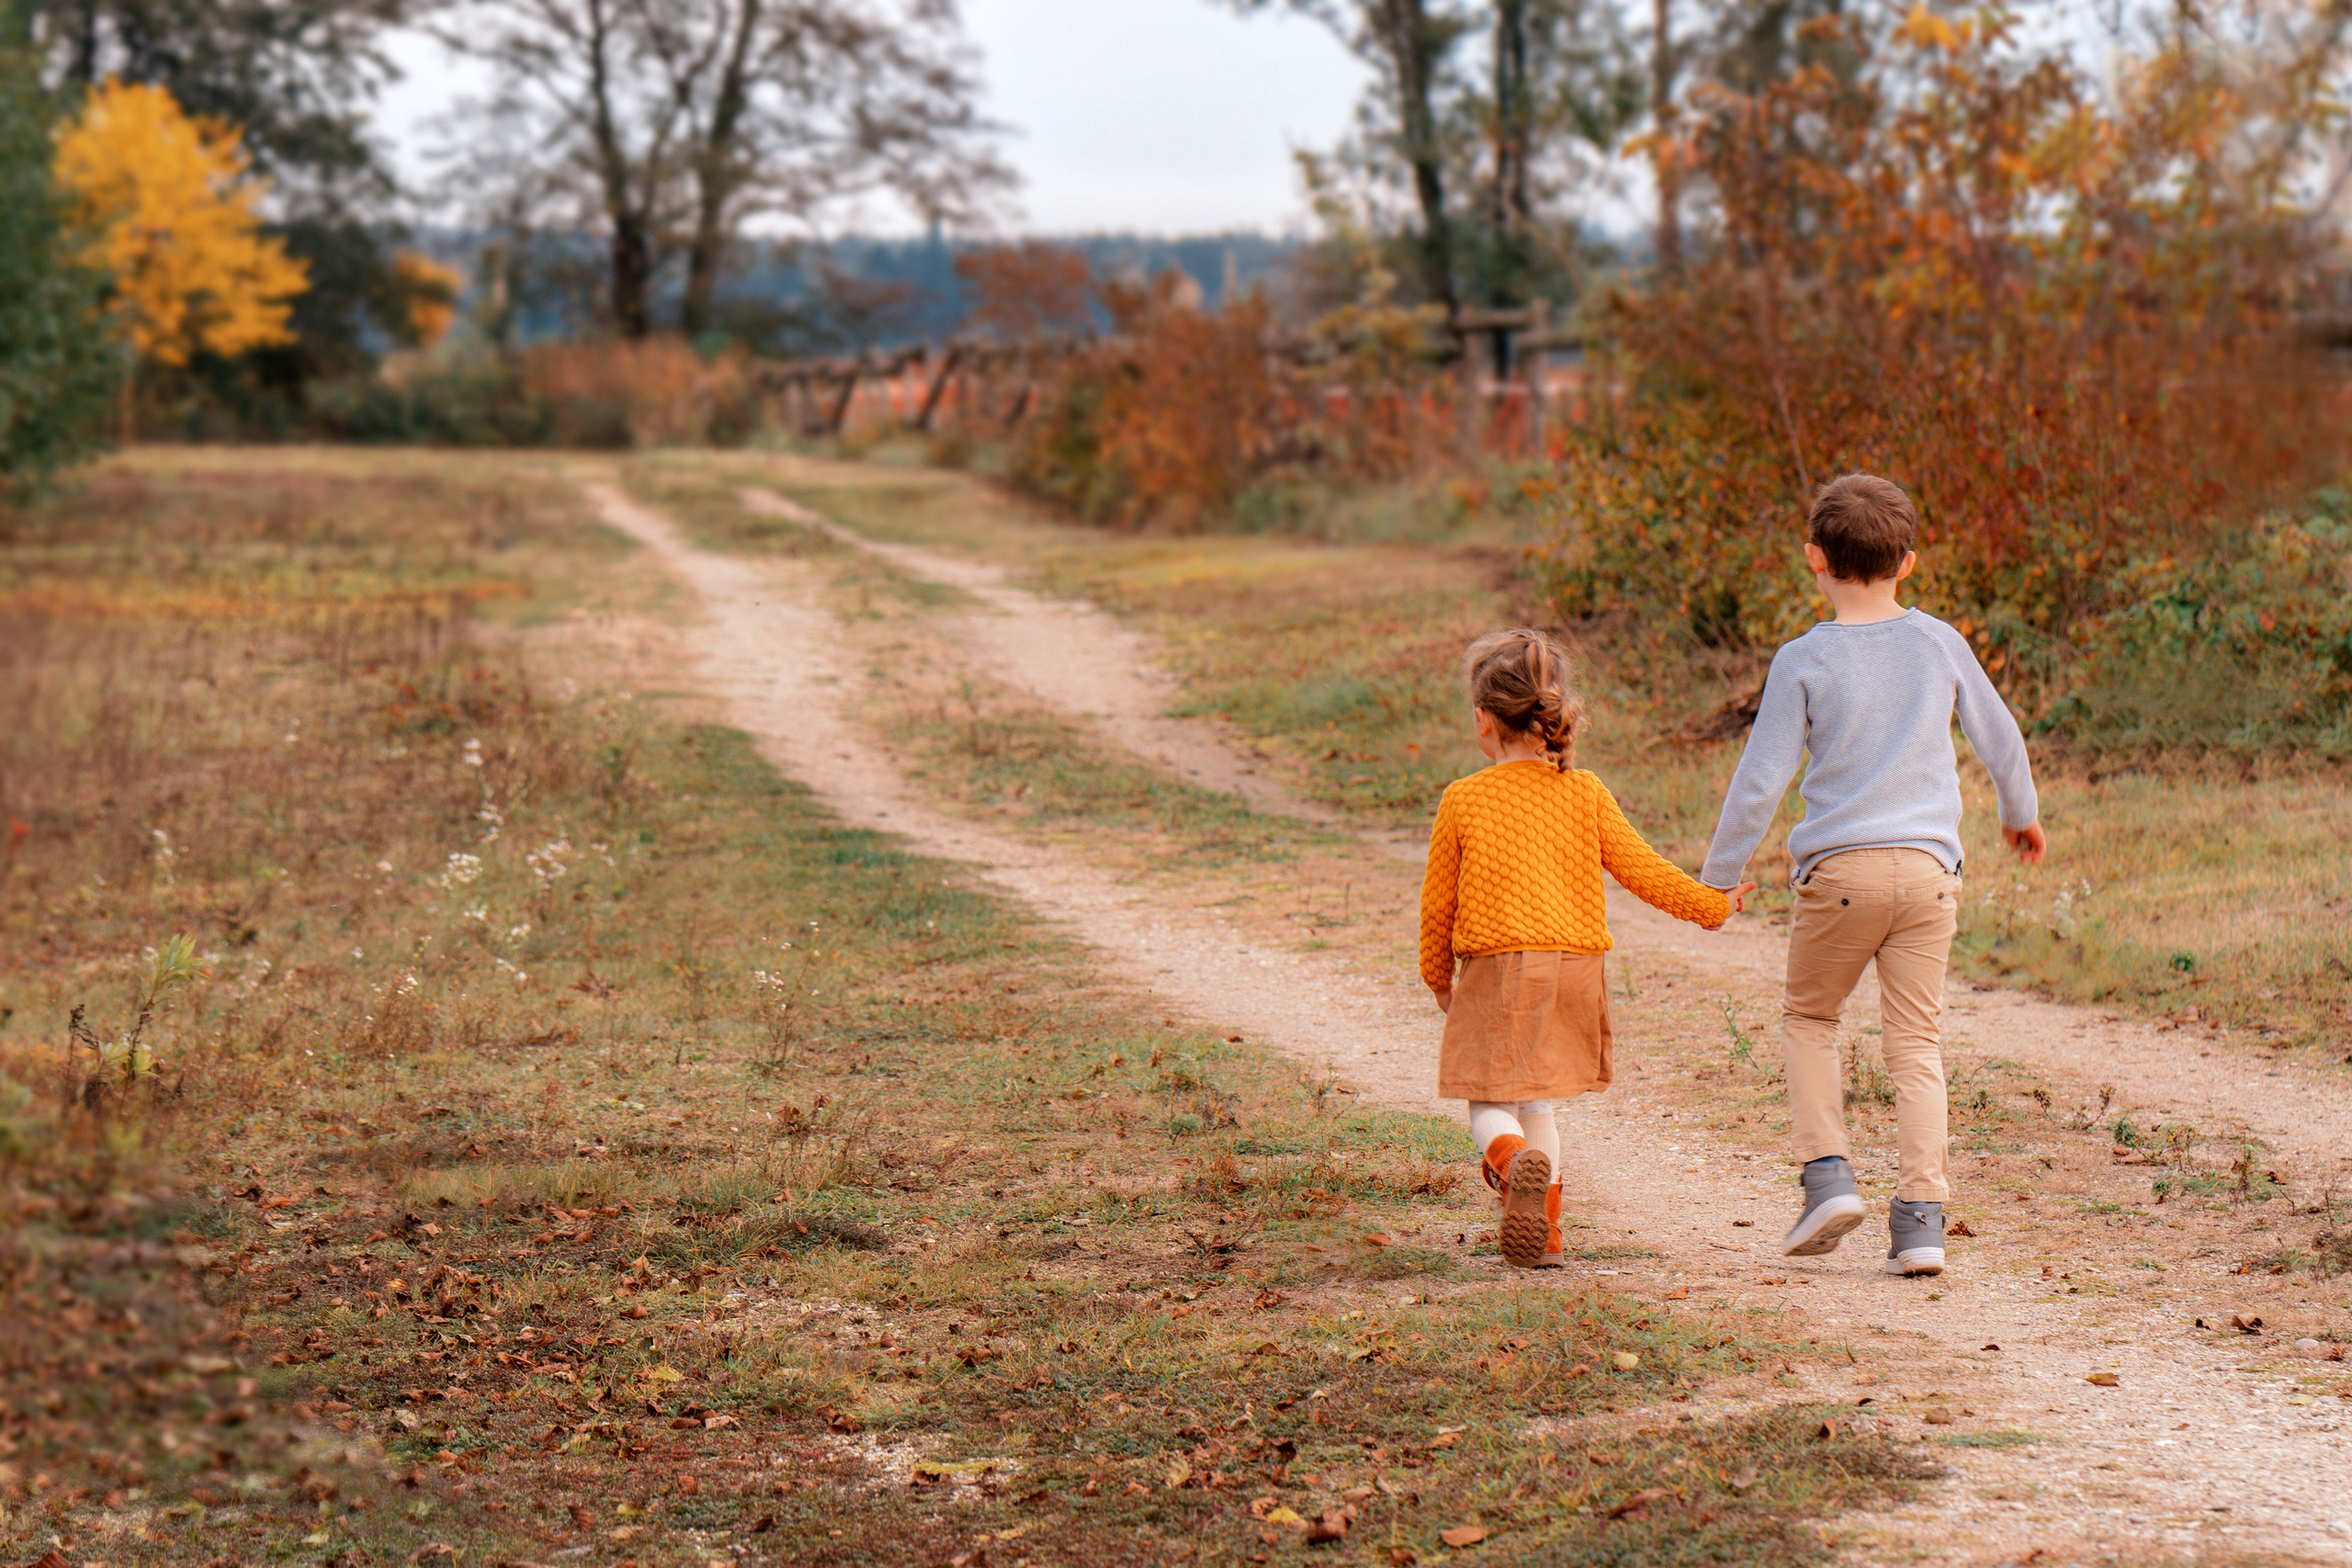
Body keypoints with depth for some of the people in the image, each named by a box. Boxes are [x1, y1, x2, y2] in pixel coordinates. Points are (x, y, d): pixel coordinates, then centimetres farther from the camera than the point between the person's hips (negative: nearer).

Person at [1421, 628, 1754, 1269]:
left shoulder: (1463, 799, -5)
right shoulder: (1585, 792, 1)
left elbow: (1437, 902, 1)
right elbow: (1642, 870, 4)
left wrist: (1439, 977, 17)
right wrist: (1710, 904, 19)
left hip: (1494, 973, -3)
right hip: (1575, 969, 3)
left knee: (1489, 1107, 5)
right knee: (1536, 1104, 18)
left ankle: (1516, 1164, -29)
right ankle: (1543, 1233, 12)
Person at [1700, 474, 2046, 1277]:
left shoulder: (1804, 661, -5)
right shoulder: (1941, 645, 5)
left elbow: (1760, 779, -4)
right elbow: (2000, 738, 18)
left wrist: (1718, 875, 7)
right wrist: (2021, 813, 37)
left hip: (1840, 869, -2)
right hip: (1928, 866, 2)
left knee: (1807, 1017, 18)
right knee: (1914, 1042, 5)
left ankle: (1828, 1174, 3)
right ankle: (1921, 1218, -2)